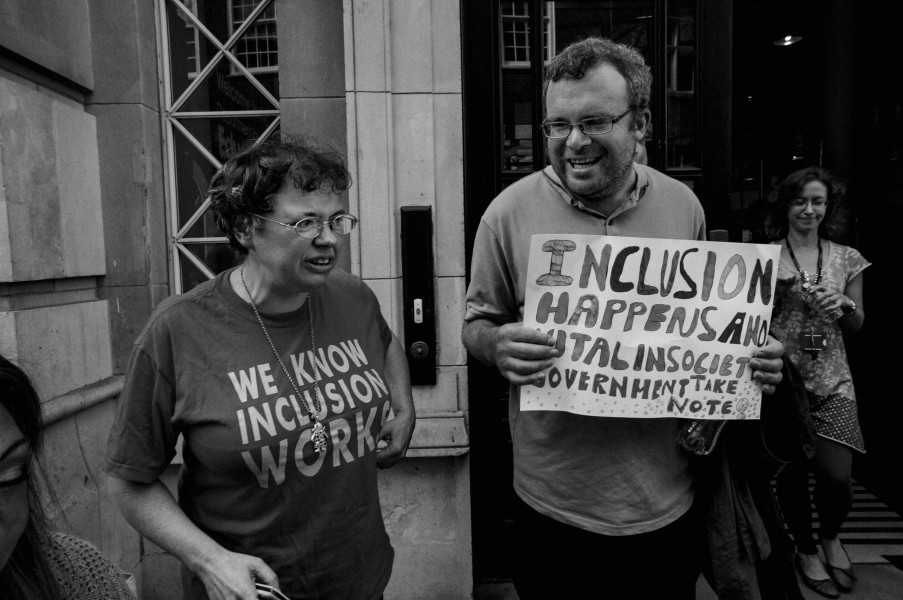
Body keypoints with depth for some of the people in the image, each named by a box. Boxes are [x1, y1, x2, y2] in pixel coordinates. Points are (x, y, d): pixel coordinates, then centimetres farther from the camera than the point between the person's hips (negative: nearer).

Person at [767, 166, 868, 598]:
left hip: (831, 380, 2)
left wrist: (845, 305, -9)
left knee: (837, 475, -4)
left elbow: (857, 326, 12)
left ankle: (830, 536, 30)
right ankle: (805, 550, 31)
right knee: (791, 473, 5)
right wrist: (776, 287, -15)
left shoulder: (847, 259, 7)